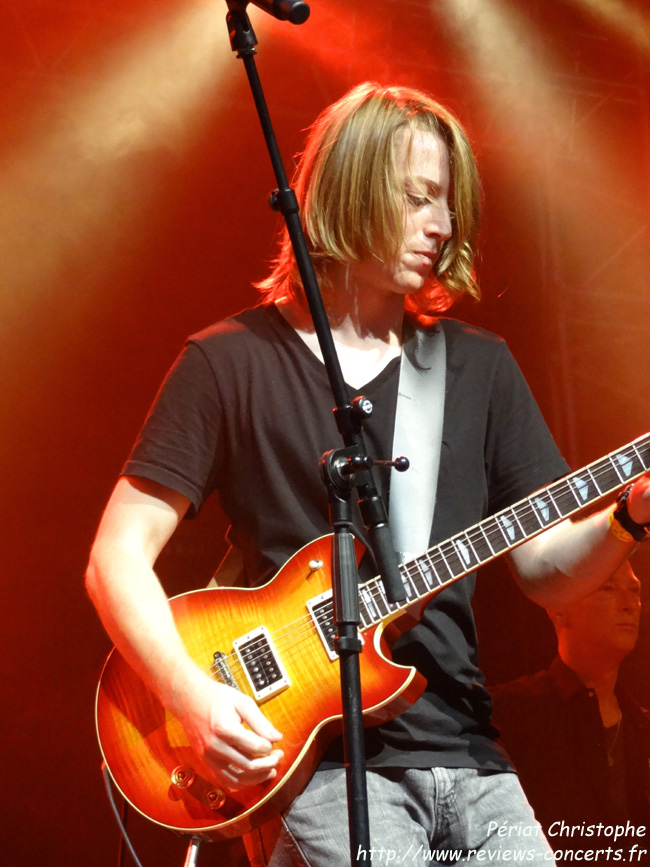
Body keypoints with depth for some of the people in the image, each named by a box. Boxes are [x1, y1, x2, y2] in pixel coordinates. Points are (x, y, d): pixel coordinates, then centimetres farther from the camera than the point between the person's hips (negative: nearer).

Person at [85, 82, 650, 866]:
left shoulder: (479, 367, 11)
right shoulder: (231, 363, 0)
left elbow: (545, 569, 9)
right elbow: (118, 557, -2)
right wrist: (193, 696, -16)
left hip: (463, 749, 5)